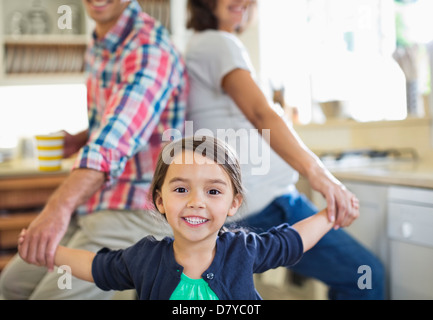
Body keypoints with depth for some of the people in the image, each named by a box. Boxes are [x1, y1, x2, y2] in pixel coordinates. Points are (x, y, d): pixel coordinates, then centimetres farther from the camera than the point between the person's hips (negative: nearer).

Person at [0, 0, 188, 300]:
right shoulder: (98, 48, 9)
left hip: (139, 211, -9)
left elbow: (116, 137, -38)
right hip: (93, 205, 10)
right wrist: (79, 141, 6)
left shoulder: (150, 48, -21)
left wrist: (60, 207, -50)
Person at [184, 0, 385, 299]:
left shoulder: (200, 46, 19)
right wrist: (317, 173, -40)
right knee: (367, 276, -8)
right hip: (265, 202, -11)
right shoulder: (219, 43, -12)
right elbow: (260, 112, -29)